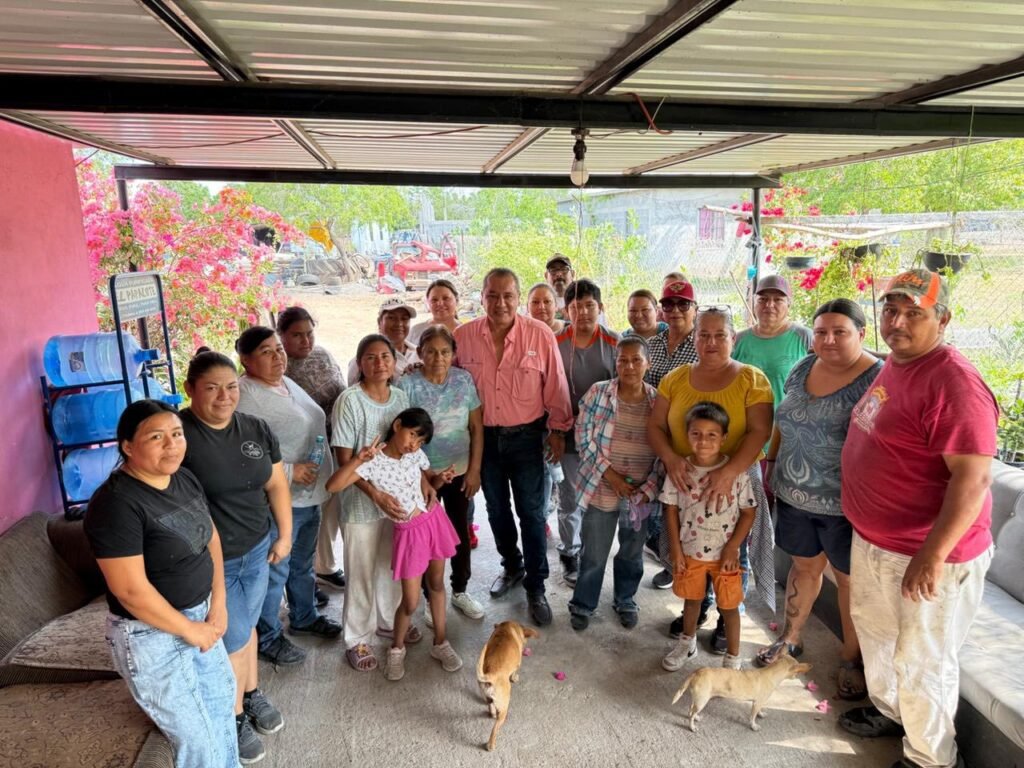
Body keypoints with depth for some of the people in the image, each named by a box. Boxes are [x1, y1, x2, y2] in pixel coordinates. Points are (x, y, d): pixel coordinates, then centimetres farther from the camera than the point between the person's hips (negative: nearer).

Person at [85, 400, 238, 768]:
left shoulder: (184, 478, -2)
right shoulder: (116, 504, -25)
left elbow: (210, 537, 7)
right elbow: (131, 590, -26)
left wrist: (218, 605, -1)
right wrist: (190, 630, -16)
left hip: (199, 616, 8)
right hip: (151, 635, -8)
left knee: (221, 699, 25)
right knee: (197, 738, 6)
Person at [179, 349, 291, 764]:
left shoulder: (256, 429, -1)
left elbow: (276, 484, 7)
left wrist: (284, 535, 8)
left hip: (257, 550, 5)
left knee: (245, 626, 23)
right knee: (232, 640, 8)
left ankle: (252, 694, 44)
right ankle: (235, 718, 30)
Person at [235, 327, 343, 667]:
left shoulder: (288, 383, 8)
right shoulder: (245, 396, -20)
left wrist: (319, 475, 15)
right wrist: (289, 471, -24)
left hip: (310, 494, 9)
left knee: (303, 564, 24)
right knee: (274, 571, 8)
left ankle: (304, 617, 44)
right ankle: (266, 637, 27)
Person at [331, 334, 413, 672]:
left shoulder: (401, 397, 0)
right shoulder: (349, 401, -16)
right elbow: (344, 459, -16)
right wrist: (376, 494, -25)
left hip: (398, 496, 5)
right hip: (361, 500, -5)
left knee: (392, 565, 20)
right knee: (361, 572, 8)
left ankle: (388, 621, 43)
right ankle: (357, 639, 28)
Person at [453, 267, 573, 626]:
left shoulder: (540, 335, -13)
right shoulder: (464, 335, -8)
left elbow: (555, 386, -6)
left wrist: (558, 429, -2)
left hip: (526, 436, -2)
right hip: (484, 436, 3)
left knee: (532, 513, 5)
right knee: (497, 509, 19)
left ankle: (535, 586, 22)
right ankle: (511, 566, 42)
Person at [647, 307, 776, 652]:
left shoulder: (751, 379, -7)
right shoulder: (676, 379, 3)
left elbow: (760, 432, -15)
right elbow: (655, 426, 2)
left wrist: (729, 472, -28)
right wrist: (670, 458, -18)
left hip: (736, 481, -3)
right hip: (684, 481, 3)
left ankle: (727, 621, 34)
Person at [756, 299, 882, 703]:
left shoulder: (878, 380, -16)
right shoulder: (803, 369, 3)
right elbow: (784, 420, 15)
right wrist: (771, 460, 14)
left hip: (845, 504, -5)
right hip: (794, 495, 5)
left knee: (850, 579, 13)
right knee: (804, 566, 21)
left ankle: (851, 659, 32)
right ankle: (790, 638, 38)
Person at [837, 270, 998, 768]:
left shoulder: (953, 382, -24)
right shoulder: (893, 365, 5)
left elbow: (973, 478, -26)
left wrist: (933, 555, -28)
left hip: (927, 552, -9)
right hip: (872, 539, 9)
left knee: (920, 662, 9)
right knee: (874, 629, 26)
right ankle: (887, 708, 50)